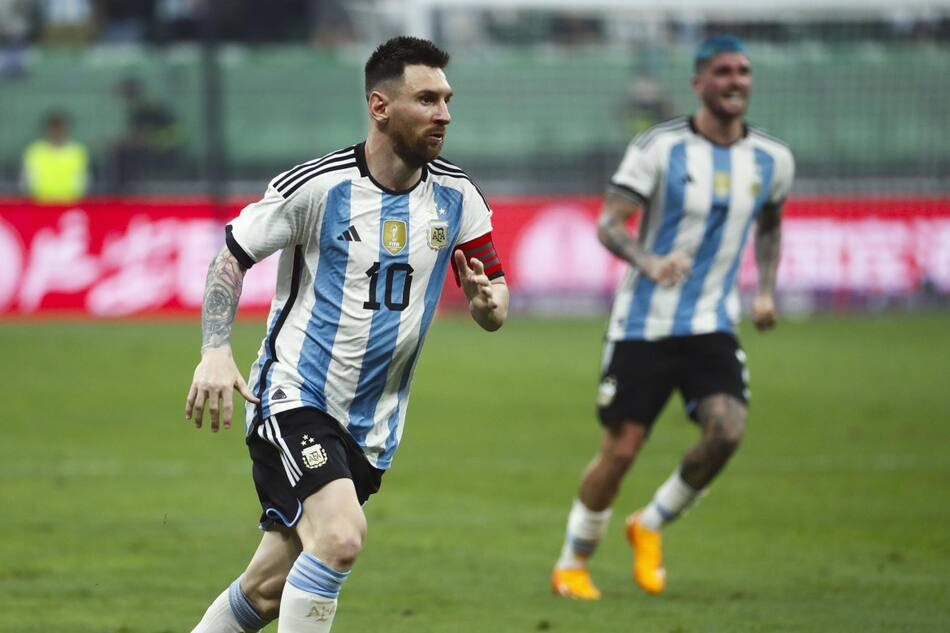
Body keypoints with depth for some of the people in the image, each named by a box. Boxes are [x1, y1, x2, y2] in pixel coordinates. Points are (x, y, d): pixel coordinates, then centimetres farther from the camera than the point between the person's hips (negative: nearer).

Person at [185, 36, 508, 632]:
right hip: (293, 397, -5)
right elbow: (230, 256, -2)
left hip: (372, 424, 5)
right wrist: (216, 352, -15)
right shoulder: (316, 185, -12)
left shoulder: (457, 196, 0)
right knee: (341, 535, -28)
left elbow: (496, 294, 5)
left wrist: (489, 303, -20)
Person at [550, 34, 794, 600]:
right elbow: (609, 223, -12)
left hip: (712, 326, 3)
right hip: (644, 324, -3)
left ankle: (651, 526, 5)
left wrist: (767, 290, 10)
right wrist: (649, 263, -31)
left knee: (728, 429, -20)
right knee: (621, 449, -3)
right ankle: (573, 564, 19)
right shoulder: (659, 148, -8)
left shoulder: (772, 160, 4)